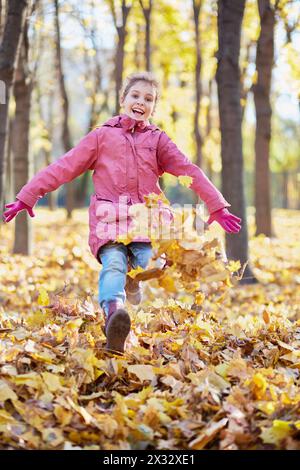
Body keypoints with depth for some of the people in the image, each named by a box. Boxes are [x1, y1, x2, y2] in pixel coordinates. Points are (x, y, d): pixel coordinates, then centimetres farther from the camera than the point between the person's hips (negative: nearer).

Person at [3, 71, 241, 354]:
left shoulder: (158, 140, 20)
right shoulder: (103, 136, 17)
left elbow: (190, 172, 14)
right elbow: (64, 168, 13)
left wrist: (217, 206, 4)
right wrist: (27, 197, 7)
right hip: (109, 219, -2)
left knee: (149, 266, -29)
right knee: (113, 265, -31)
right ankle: (113, 314, -55)